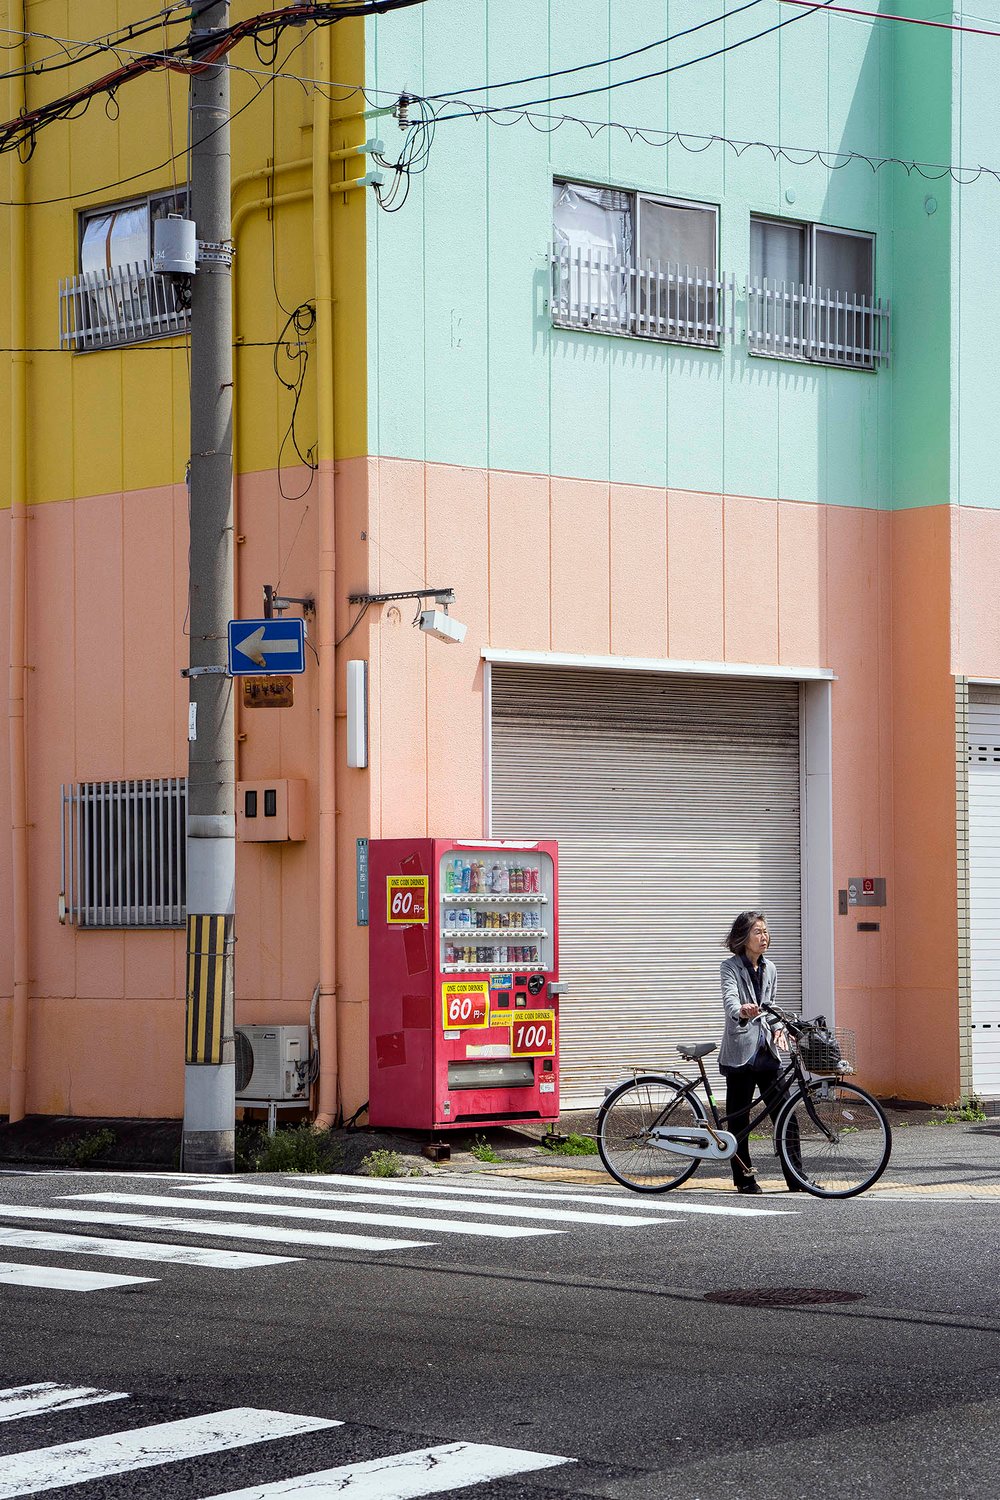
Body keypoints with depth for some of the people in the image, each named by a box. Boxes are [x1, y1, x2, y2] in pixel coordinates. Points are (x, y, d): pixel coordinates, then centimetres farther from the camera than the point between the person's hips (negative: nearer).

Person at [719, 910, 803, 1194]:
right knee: (739, 1118, 1)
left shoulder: (769, 969, 14)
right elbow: (730, 1000, -22)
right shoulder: (731, 967, -5)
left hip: (767, 1051, 5)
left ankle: (795, 1178, 0)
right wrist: (742, 1011, -44)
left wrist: (778, 1028, 3)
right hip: (740, 1051, -5)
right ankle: (744, 1179, 9)